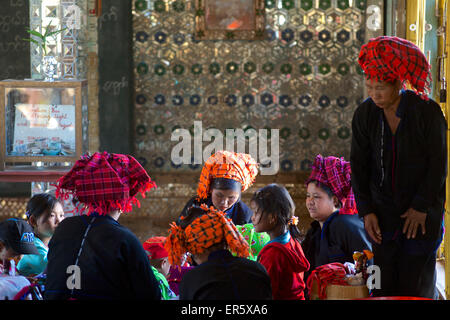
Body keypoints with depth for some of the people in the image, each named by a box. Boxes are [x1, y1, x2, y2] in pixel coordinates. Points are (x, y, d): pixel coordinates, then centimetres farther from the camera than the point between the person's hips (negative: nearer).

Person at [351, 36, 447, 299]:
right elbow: (358, 165, 6)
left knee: (416, 288, -1)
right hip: (383, 216, 3)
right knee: (383, 287, 2)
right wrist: (366, 210, -3)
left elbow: (439, 165, -6)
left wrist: (421, 207, -9)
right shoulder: (365, 114, 1)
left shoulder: (427, 111, -9)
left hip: (422, 216, -3)